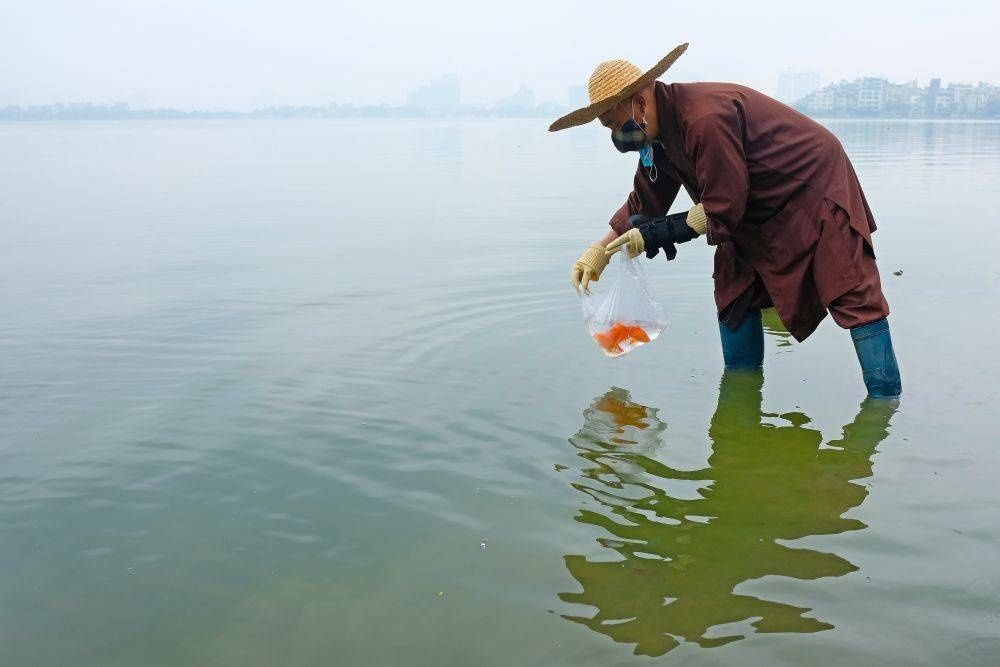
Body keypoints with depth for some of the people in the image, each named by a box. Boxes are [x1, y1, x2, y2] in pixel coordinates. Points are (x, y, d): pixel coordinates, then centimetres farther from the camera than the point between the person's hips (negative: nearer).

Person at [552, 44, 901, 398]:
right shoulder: (659, 132, -2)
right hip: (759, 210, 10)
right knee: (734, 289, 7)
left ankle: (885, 400, -5)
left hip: (815, 193, -9)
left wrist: (661, 232, -20)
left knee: (853, 293, -9)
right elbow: (644, 203, 7)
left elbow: (722, 208, -29)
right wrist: (600, 252, 1)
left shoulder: (705, 119, -34)